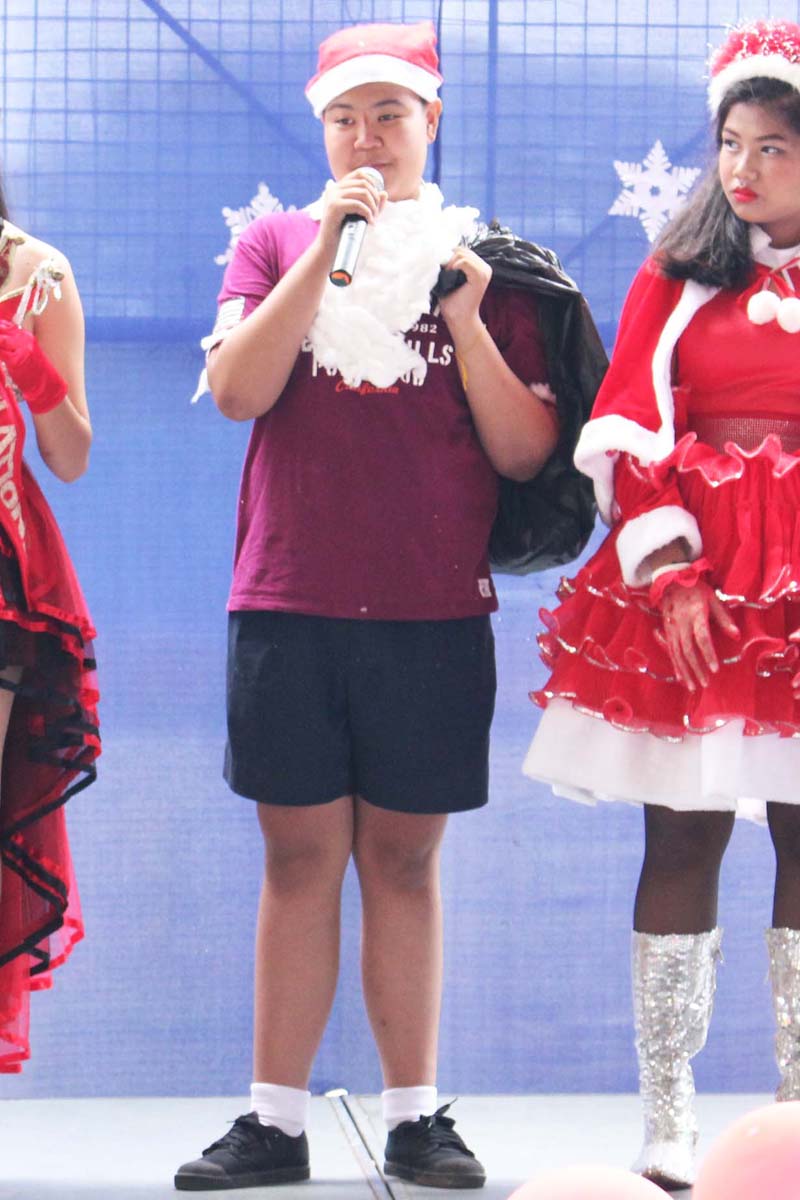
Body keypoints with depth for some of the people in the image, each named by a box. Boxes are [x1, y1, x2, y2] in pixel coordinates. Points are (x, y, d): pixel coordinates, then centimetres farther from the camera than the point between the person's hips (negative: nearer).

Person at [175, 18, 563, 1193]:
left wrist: (466, 321, -10)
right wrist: (328, 248, -11)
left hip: (433, 614, 0)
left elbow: (527, 453, 3)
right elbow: (238, 391, -6)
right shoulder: (277, 244, 11)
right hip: (288, 609, 0)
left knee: (403, 861, 4)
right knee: (301, 859, 1)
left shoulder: (482, 261, 9)